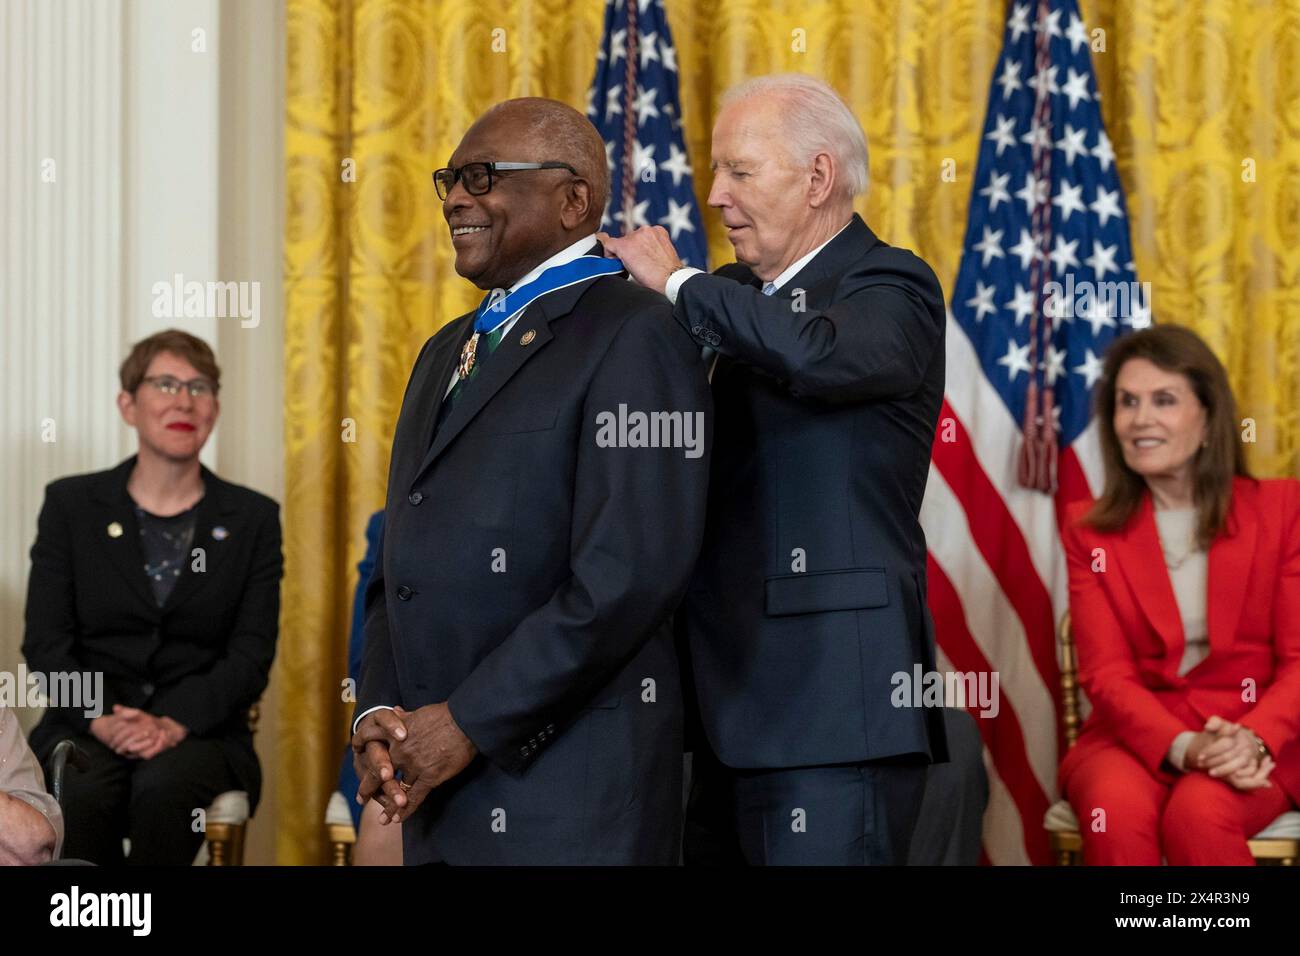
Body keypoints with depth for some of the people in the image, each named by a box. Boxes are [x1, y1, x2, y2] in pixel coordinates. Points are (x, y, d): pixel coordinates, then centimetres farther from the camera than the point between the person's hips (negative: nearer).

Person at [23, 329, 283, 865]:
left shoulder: (252, 520, 10)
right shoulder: (71, 505, 10)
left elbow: (252, 656, 1)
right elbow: (45, 641, 3)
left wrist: (174, 724, -16)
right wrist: (102, 719, -16)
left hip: (200, 733, 0)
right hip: (85, 727, 0)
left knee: (164, 787, -35)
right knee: (80, 793, -35)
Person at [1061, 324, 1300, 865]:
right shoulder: (1091, 532, 6)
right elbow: (1106, 673, -2)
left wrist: (1253, 739, -22)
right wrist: (1181, 747, -22)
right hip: (1137, 735, 1)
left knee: (1199, 813, -34)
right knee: (1117, 812, -33)